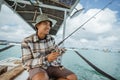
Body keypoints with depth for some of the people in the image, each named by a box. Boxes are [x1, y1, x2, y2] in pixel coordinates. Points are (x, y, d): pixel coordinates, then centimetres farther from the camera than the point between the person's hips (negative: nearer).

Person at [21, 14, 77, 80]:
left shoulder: (51, 39, 2)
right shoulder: (27, 41, -12)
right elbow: (26, 64, -16)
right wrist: (47, 59, -29)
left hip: (52, 66, 5)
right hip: (37, 68, -4)